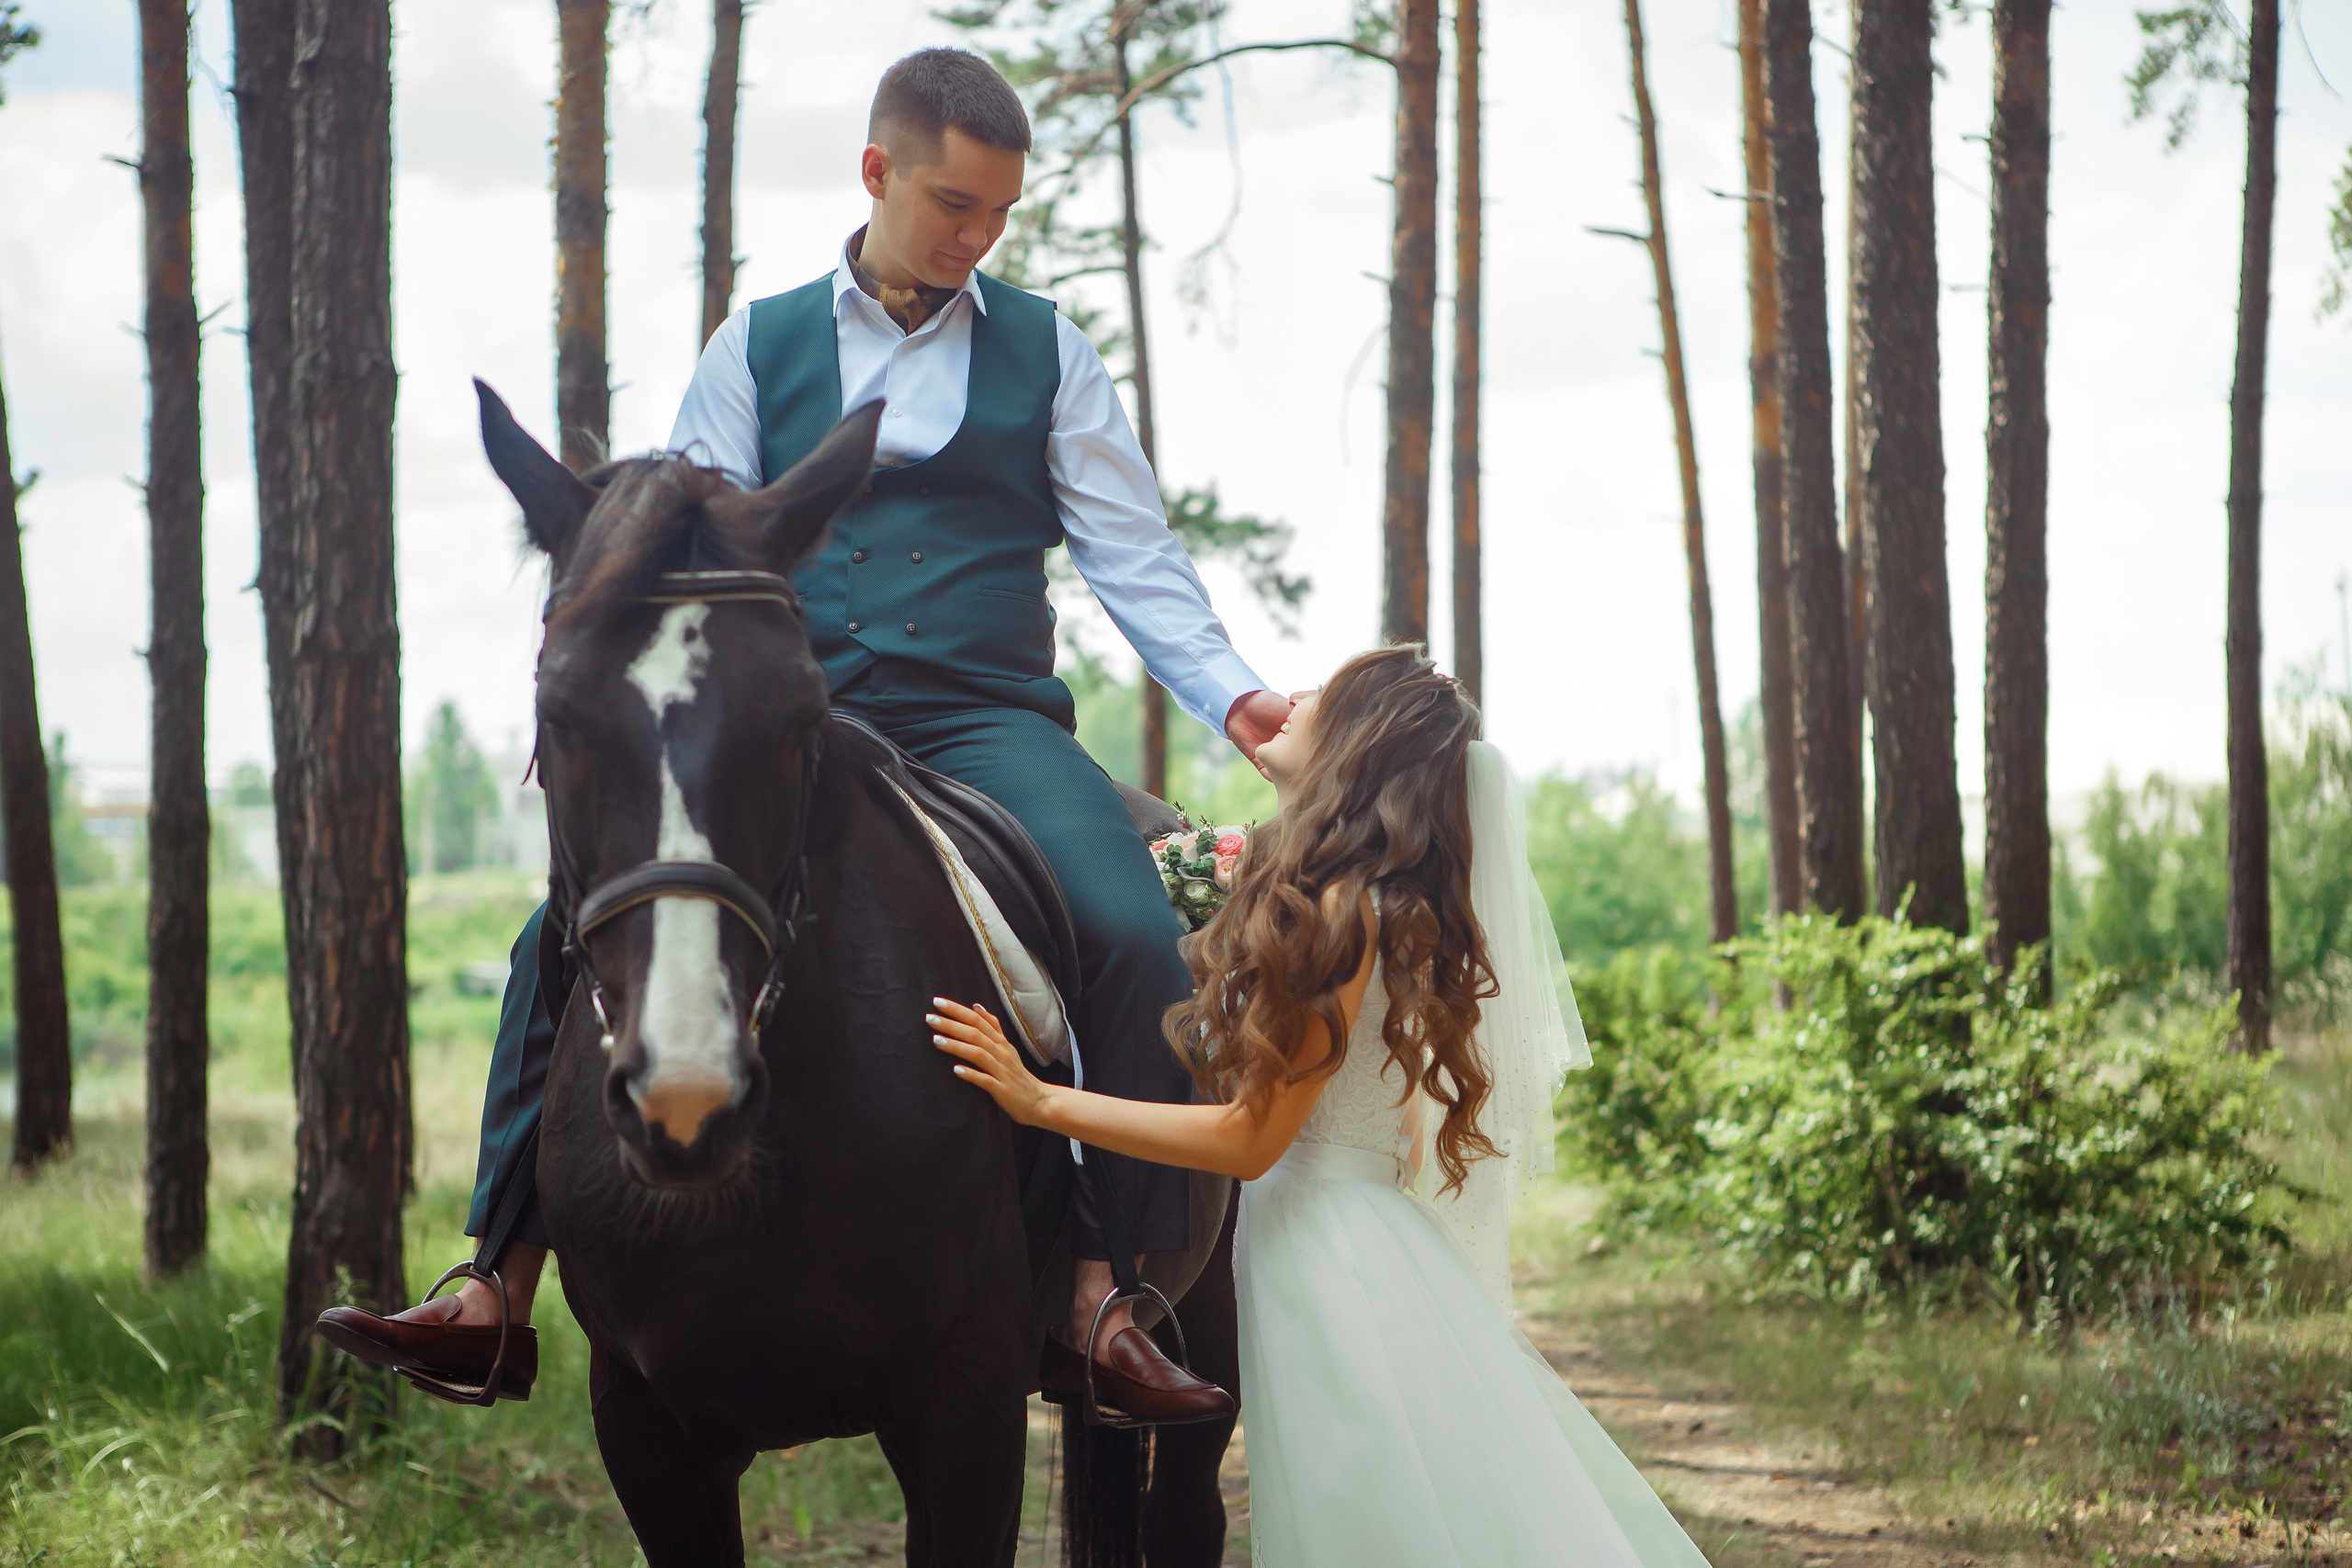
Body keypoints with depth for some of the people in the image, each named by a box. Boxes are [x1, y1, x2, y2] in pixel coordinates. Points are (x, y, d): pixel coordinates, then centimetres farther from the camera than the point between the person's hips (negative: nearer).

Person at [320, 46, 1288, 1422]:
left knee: (1136, 939, -29)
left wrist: (1232, 694, -11)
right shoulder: (758, 349, 13)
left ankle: (1109, 1298, -24)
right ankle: (500, 1291, -8)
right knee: (569, 934, -14)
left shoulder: (1047, 354, 12)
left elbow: (1137, 560, 6)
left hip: (986, 725, -1)